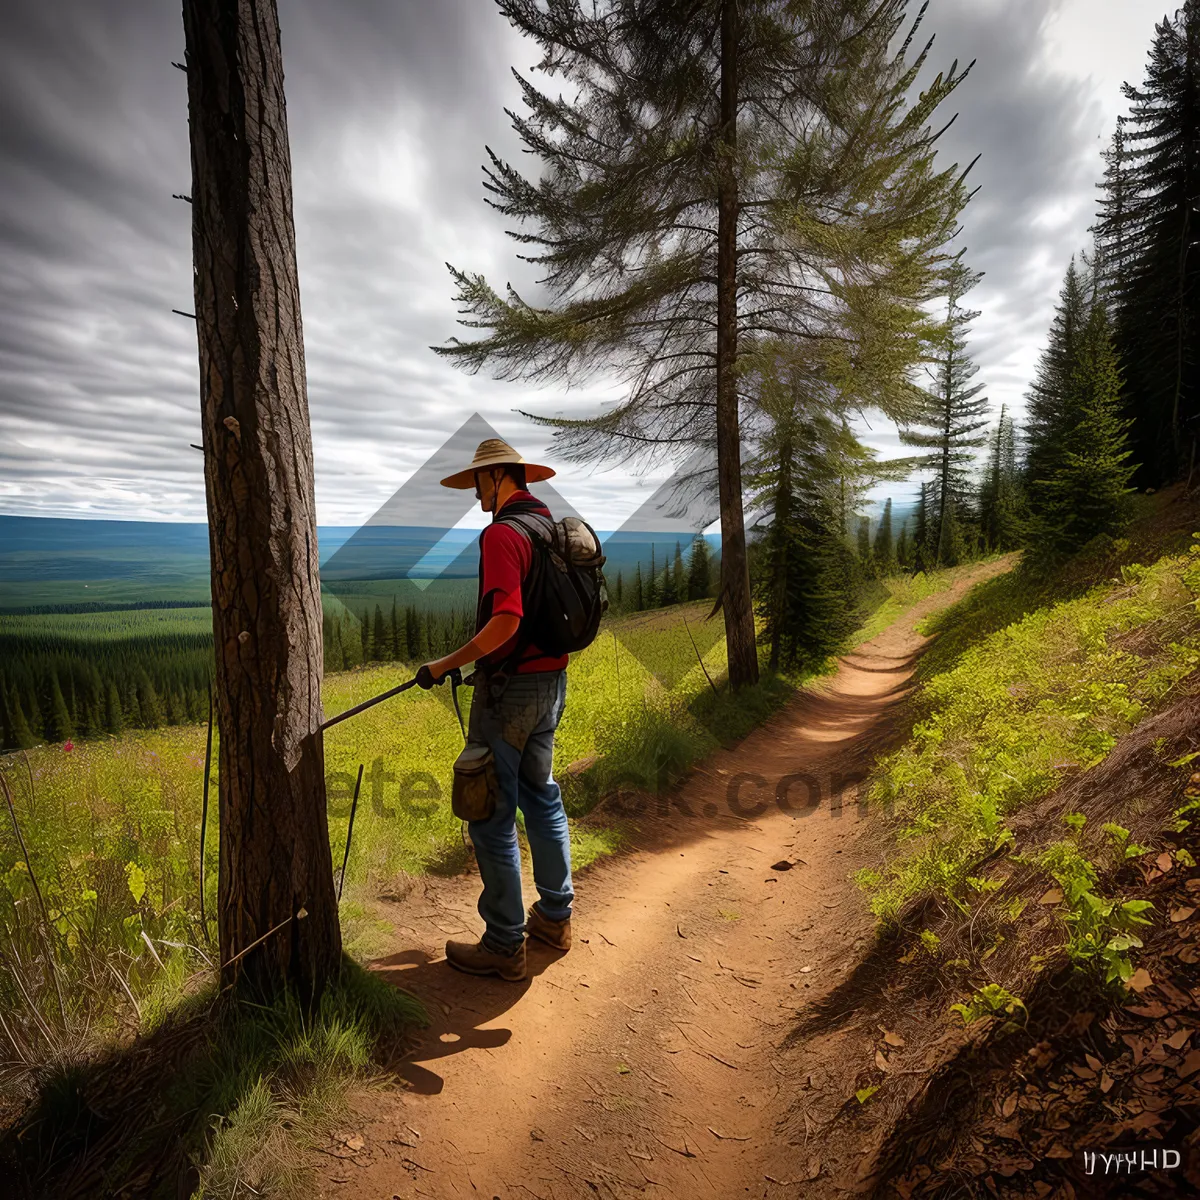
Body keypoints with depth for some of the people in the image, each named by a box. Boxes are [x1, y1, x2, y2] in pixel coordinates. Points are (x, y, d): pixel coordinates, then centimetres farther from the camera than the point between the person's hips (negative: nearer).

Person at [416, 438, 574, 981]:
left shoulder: (503, 533, -17)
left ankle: (504, 945, 16)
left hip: (509, 688, -9)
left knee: (492, 815, 3)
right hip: (552, 681, 9)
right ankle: (555, 915, 35)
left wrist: (447, 663, -17)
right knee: (541, 796, 21)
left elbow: (505, 622, -28)